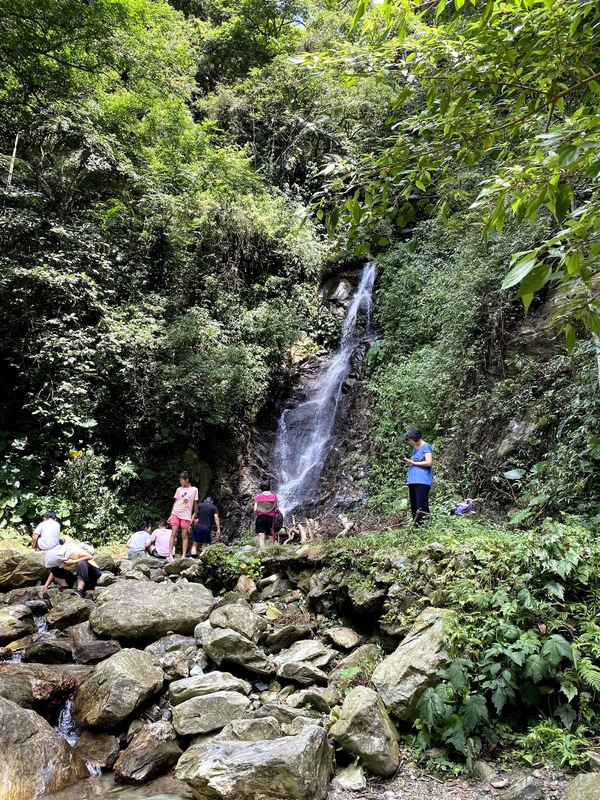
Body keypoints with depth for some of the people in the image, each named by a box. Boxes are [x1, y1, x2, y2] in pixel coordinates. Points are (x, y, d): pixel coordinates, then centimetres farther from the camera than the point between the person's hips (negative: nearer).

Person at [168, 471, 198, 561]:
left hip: (186, 515, -2)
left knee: (184, 536, 0)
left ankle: (183, 556, 1)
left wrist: (194, 516, 5)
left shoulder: (194, 490, 1)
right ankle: (170, 555, -3)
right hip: (176, 513, 2)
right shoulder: (179, 489, 8)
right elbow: (175, 502, 11)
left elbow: (195, 504, 5)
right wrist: (171, 515, 8)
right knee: (173, 534, -4)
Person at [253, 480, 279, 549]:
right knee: (271, 538, 7)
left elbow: (255, 510, -3)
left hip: (260, 518, 0)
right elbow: (277, 508, -2)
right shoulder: (274, 496, 4)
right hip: (270, 518, 0)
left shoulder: (258, 497, 3)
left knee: (261, 538, -3)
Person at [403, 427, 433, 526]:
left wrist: (413, 463, -10)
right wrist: (409, 463, 8)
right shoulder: (415, 448, 20)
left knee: (422, 506, -11)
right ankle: (416, 525, 12)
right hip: (413, 480, 9)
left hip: (422, 480, -9)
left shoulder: (426, 446, -4)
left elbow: (429, 462, -14)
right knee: (414, 506, 8)